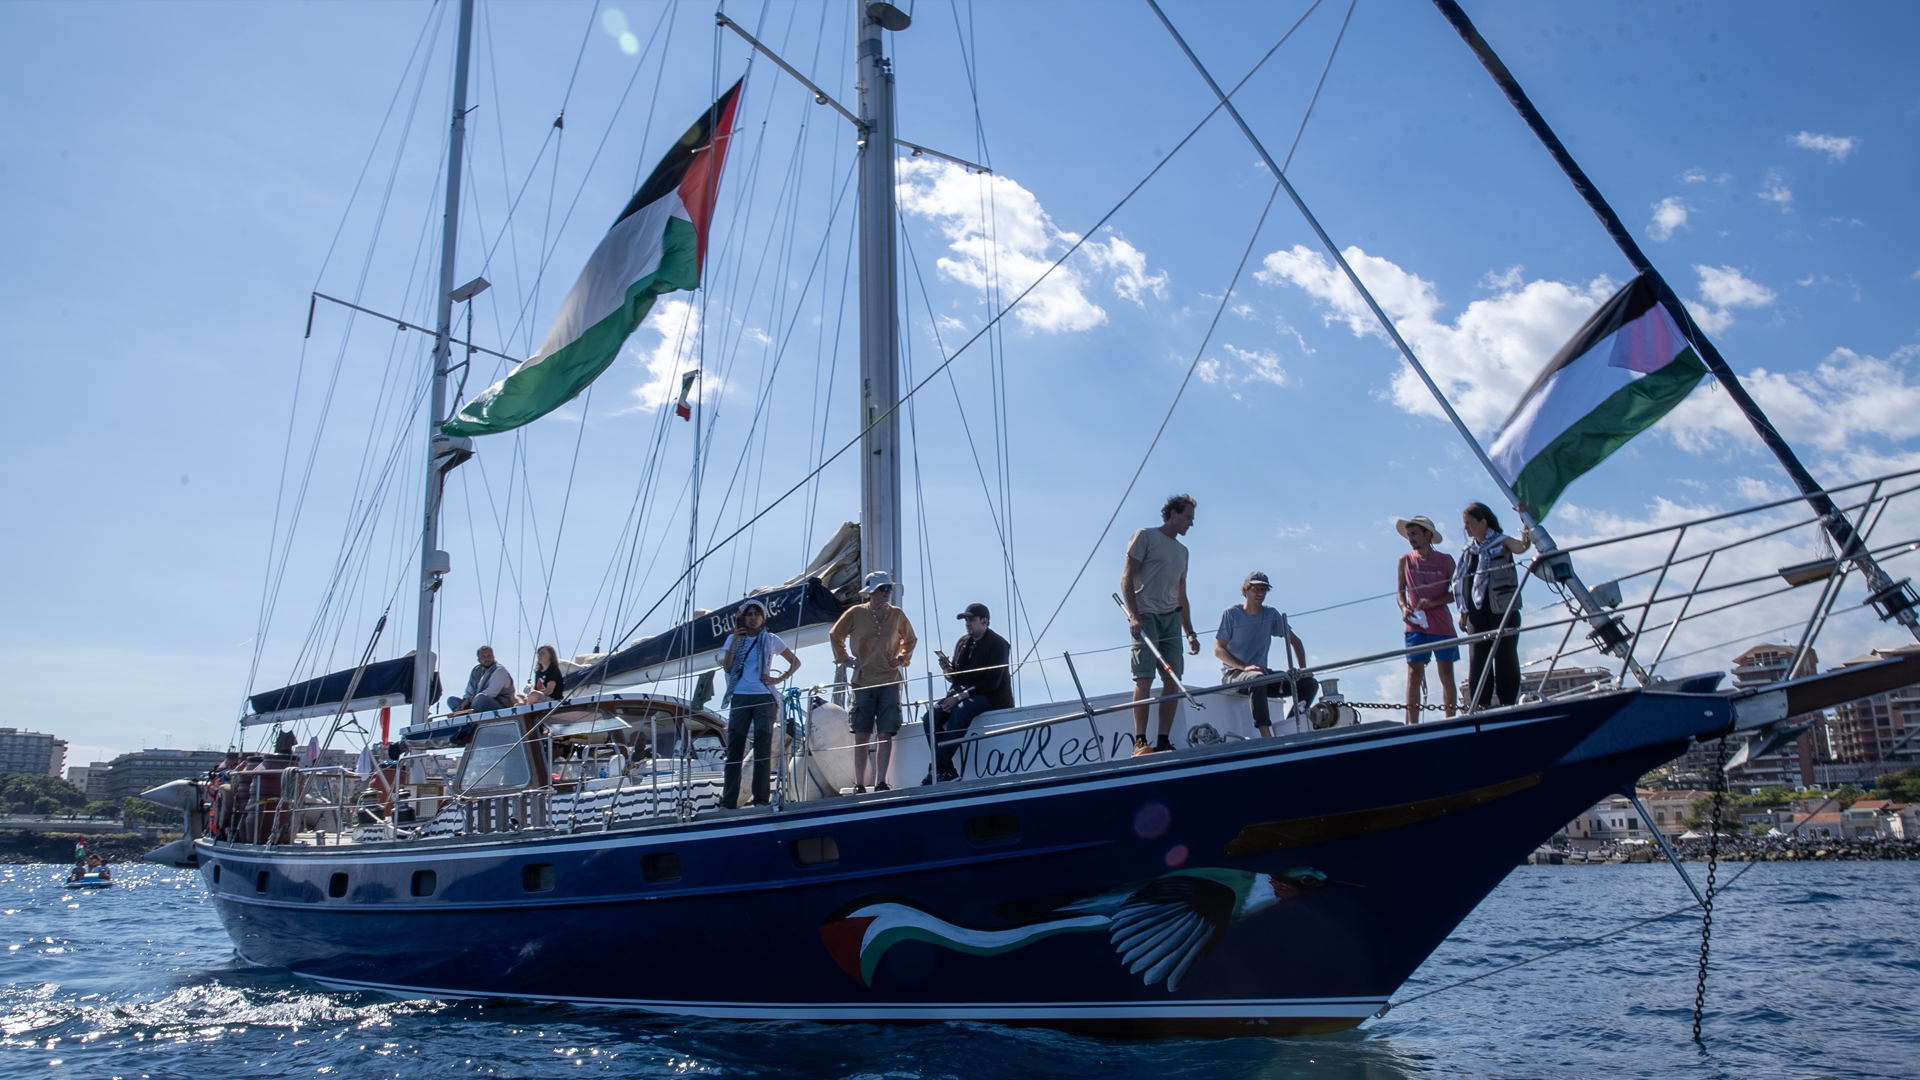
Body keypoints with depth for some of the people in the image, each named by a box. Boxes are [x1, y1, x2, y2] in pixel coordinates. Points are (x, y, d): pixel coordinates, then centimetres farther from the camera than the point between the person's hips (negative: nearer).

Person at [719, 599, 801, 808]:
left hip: (763, 698, -2)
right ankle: (727, 801, 1)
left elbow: (795, 662, 11)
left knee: (763, 749, -4)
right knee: (734, 748, 0)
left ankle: (761, 799, -1)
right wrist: (735, 640, -7)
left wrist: (779, 679, -4)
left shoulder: (771, 639, 6)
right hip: (740, 697, 2)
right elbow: (728, 668, 0)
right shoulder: (734, 639, 11)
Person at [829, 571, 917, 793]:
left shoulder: (897, 615, 5)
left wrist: (903, 658, 8)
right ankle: (859, 785, 6)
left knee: (885, 734, -2)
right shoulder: (855, 613, 0)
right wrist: (844, 658, 7)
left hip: (890, 682, 1)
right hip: (863, 682, -1)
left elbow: (910, 639, 21)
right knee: (861, 735, 1)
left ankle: (880, 783, 4)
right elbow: (835, 635, 14)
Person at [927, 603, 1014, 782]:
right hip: (965, 696, 7)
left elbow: (992, 683, -18)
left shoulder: (997, 644, -9)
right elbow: (956, 679, 13)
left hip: (994, 697, -7)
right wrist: (947, 669, -11)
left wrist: (959, 697, -23)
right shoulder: (963, 643, 10)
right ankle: (947, 772, -22)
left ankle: (937, 769, -34)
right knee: (932, 715, -18)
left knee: (960, 711, -36)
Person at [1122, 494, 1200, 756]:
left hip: (1171, 619, 7)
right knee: (1144, 679, -13)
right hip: (1146, 616, -7)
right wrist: (1133, 616, -17)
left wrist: (1190, 632, 17)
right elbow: (1126, 579, -5)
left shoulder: (1182, 551, 23)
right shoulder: (1145, 537, 3)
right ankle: (1140, 742, -12)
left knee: (1173, 681, -1)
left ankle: (1163, 741, 2)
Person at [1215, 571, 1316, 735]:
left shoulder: (1271, 614, 7)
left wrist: (1303, 668, -4)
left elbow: (1294, 641, 13)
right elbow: (1218, 649, -12)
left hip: (1262, 672, 6)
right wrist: (1245, 667, -27)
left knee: (1310, 683, -9)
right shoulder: (1231, 614, -6)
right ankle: (1266, 735, -45)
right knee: (1257, 678, -40)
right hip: (1234, 673, -6)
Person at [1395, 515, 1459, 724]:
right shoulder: (1405, 561, 8)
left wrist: (1433, 602, -13)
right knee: (1414, 675, -7)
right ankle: (1413, 725, -7)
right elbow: (1400, 591, 11)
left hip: (1443, 626, 0)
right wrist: (1403, 608, -10)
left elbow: (1456, 592, 3)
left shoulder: (1445, 560, 5)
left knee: (1447, 675, 5)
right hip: (1416, 627, 0)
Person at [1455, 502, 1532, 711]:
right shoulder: (1468, 549, 14)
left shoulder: (1501, 542, -2)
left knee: (1505, 656, -2)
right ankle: (1479, 703, 7)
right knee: (1477, 658, 3)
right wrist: (1463, 611, 13)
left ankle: (1508, 703, 4)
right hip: (1476, 612, 5)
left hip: (1502, 610, -5)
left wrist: (1527, 523, -39)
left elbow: (1521, 546, -23)